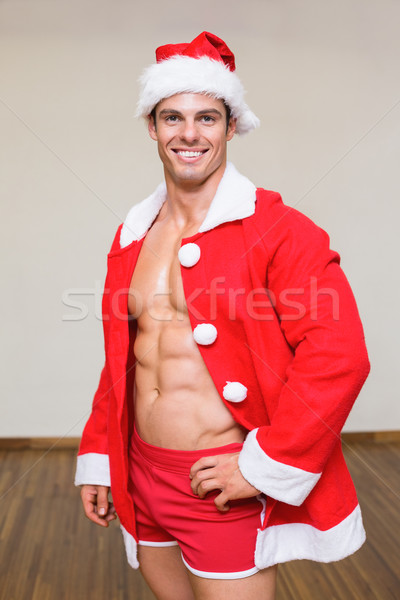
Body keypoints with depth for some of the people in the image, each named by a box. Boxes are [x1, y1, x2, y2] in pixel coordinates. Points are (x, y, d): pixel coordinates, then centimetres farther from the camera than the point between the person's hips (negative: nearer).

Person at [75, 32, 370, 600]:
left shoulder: (278, 228, -12)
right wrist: (97, 457, 13)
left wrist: (265, 465, -17)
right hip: (142, 478, 6)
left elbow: (338, 356, -18)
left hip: (224, 484, -6)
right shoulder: (133, 234, 7)